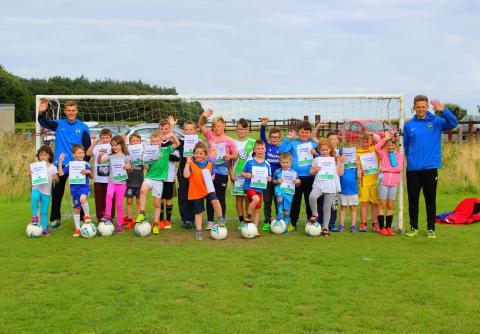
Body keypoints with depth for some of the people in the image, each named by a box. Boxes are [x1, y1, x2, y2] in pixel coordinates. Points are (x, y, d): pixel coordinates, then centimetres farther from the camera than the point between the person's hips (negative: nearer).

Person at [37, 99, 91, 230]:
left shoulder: (83, 127, 0)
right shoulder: (59, 124, 3)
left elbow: (88, 147, 0)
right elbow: (44, 123, -11)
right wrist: (41, 112, -30)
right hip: (60, 164, 2)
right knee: (57, 193, 7)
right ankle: (55, 219, 17)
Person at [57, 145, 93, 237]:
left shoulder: (86, 164, 1)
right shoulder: (69, 165, 3)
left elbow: (91, 176, 8)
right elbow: (61, 173, -4)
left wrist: (88, 172, -14)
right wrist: (60, 162, -8)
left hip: (84, 186, -2)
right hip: (74, 188, 3)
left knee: (83, 198, -36)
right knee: (76, 208, 10)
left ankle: (87, 215, -12)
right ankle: (77, 228, 21)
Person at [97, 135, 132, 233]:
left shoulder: (125, 156, 4)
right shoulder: (110, 156, 5)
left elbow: (129, 167, 14)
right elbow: (99, 161, -4)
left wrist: (128, 167, -8)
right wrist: (100, 155, -23)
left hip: (121, 182, 0)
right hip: (112, 181, 0)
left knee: (119, 204, 3)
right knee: (109, 194, -32)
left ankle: (119, 224, 12)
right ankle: (107, 215, -22)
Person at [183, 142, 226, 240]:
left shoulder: (209, 164, 2)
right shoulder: (191, 164, -7)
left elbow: (212, 176, 14)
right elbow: (186, 175, -22)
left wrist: (211, 178, -9)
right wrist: (187, 163, -24)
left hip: (208, 189, 1)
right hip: (195, 192, -1)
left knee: (215, 201, -28)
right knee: (198, 212, 7)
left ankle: (221, 218, -7)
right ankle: (198, 231, 19)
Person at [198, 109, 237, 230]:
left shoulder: (229, 141, -2)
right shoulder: (210, 136, 5)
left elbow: (235, 156, 2)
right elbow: (201, 125, -1)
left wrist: (229, 156, -20)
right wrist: (204, 116, -20)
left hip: (222, 173, -2)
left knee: (221, 198, 6)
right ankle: (210, 221, 18)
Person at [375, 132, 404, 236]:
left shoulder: (399, 155, 9)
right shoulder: (383, 154, 7)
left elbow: (399, 168, -4)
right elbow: (376, 147, -14)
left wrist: (385, 169, -9)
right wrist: (386, 138, -7)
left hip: (393, 183, 1)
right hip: (383, 182, -1)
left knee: (390, 206, 6)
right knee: (382, 205, -1)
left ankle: (388, 227, 11)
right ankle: (381, 228, 2)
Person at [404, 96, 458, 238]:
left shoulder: (436, 121, 0)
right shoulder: (408, 125, 5)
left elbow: (453, 123, -16)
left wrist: (443, 111, -29)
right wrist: (411, 158, 8)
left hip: (430, 168, -1)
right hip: (412, 169, 2)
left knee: (431, 200, 5)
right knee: (413, 200, 7)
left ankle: (431, 229, 14)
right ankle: (414, 228, 19)